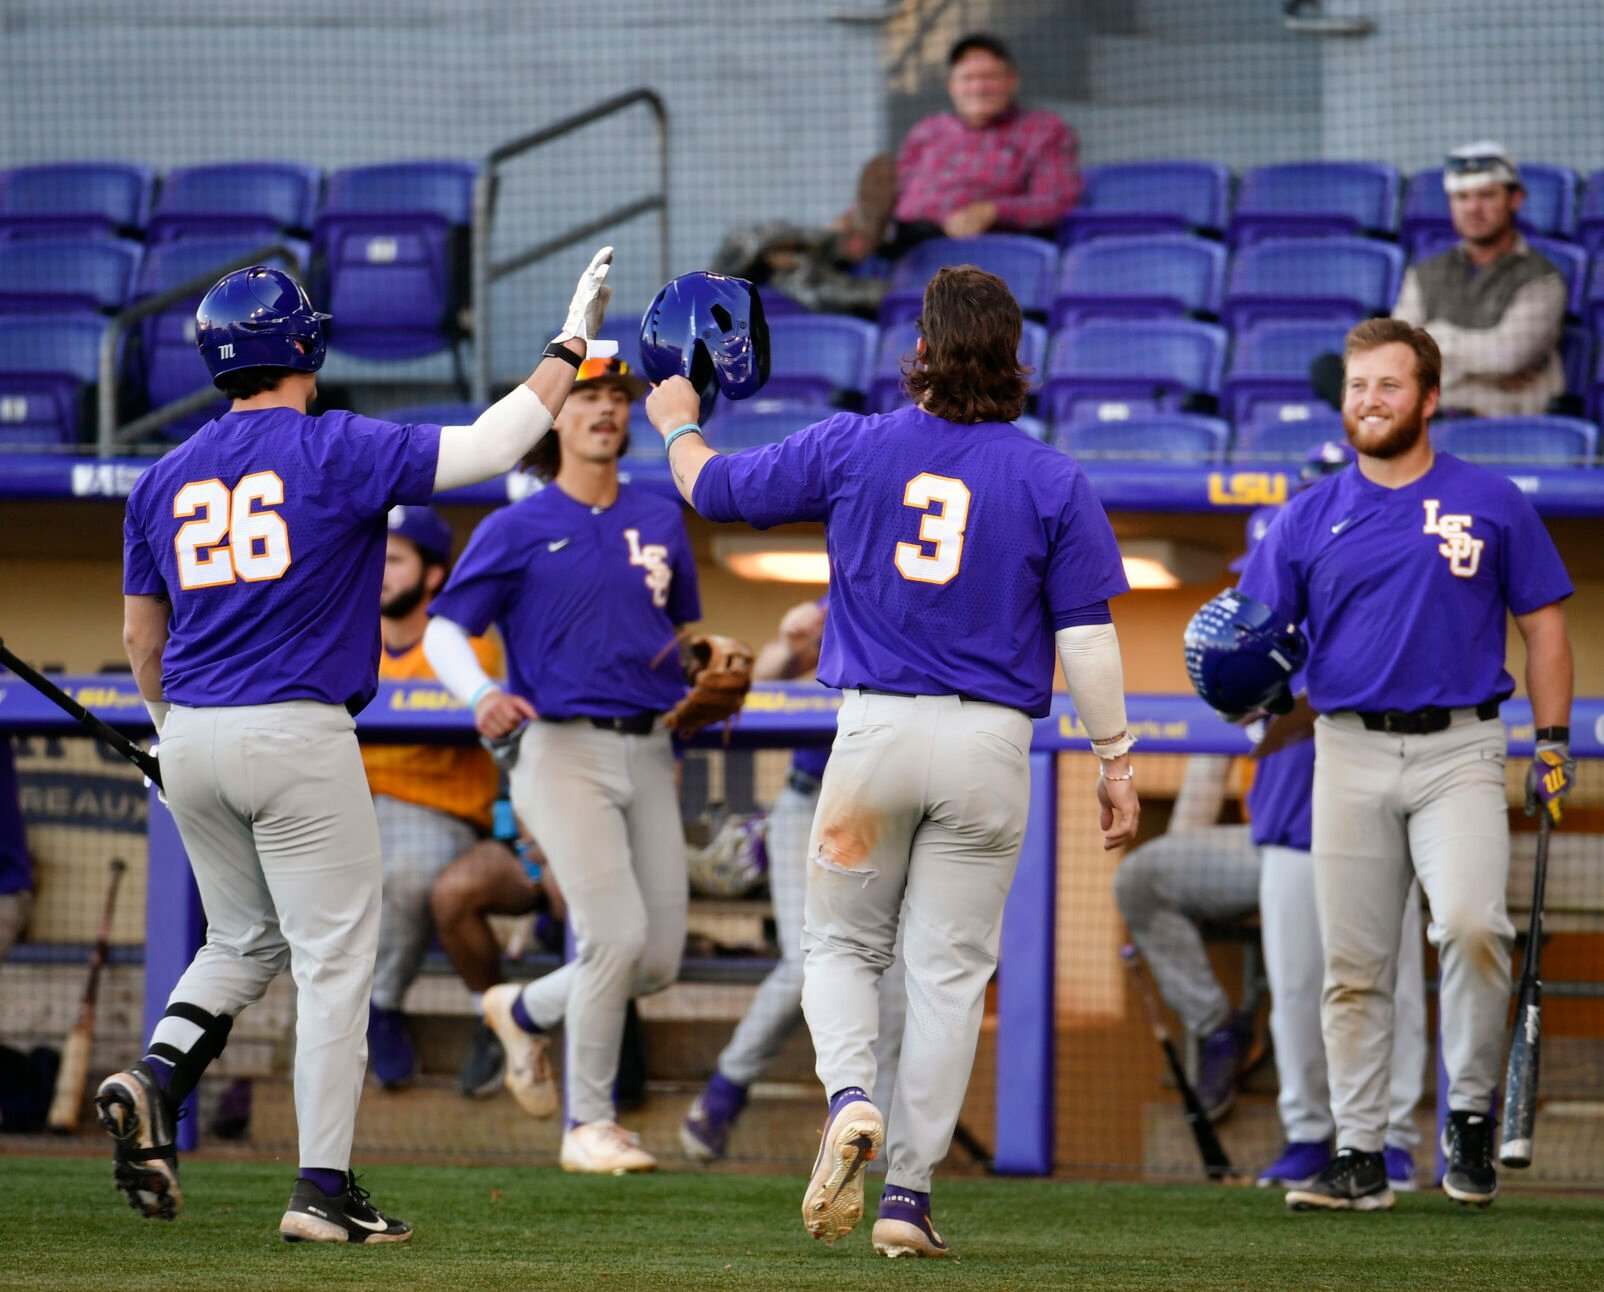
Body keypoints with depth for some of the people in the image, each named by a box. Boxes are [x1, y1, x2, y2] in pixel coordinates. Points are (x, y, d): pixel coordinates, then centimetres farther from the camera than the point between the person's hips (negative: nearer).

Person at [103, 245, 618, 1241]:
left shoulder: (164, 481, 9)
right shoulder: (336, 451, -7)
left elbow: (141, 638, 16)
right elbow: (488, 448, -10)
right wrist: (571, 346, 0)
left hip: (192, 744, 6)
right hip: (299, 740, -6)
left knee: (245, 939, 22)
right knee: (335, 959, 0)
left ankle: (155, 1081, -3)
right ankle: (325, 1188, -3)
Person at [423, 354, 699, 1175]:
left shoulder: (659, 521, 16)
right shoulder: (517, 530, 1)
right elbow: (444, 629, -3)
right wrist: (481, 695, -22)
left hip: (649, 752, 5)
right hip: (563, 748, -5)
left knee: (660, 960, 2)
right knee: (618, 933, -18)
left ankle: (525, 1012, 30)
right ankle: (588, 1126, -4)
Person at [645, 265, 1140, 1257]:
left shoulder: (852, 449, 0)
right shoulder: (1053, 482, -2)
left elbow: (713, 488, 11)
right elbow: (1086, 638, -4)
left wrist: (677, 424, 33)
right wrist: (1115, 761, 3)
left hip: (875, 728, 0)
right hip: (990, 741, 0)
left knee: (842, 944, 14)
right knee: (950, 969, 5)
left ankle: (850, 1095, -15)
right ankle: (910, 1193, 2)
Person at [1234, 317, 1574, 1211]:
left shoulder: (1491, 503, 7)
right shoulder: (1310, 518, 11)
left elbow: (1543, 624, 9)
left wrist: (1553, 744, 1)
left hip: (1459, 745, -3)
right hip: (1350, 753, 3)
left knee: (1469, 923, -23)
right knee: (1353, 964, 3)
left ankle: (1473, 1113, -5)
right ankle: (1360, 1157, 9)